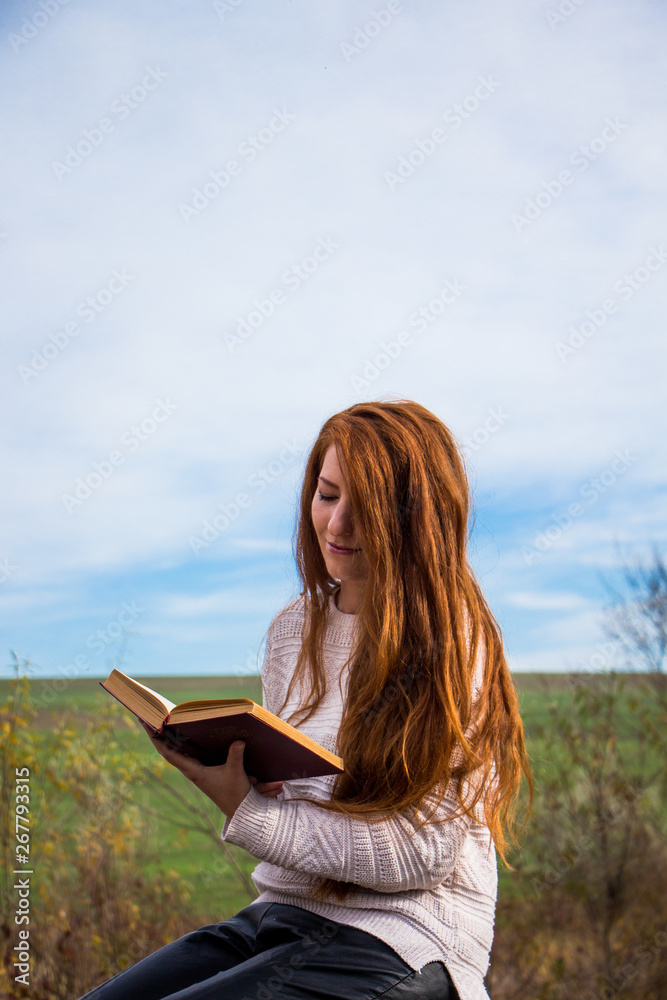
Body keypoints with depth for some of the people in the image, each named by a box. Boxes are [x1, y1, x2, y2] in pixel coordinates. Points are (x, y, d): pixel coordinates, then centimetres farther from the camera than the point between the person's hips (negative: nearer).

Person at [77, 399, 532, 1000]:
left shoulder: (450, 640, -12)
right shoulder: (294, 629, 9)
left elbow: (422, 851, -15)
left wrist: (247, 810, -19)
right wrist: (244, 778, -5)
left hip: (403, 948, -7)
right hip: (282, 912, 7)